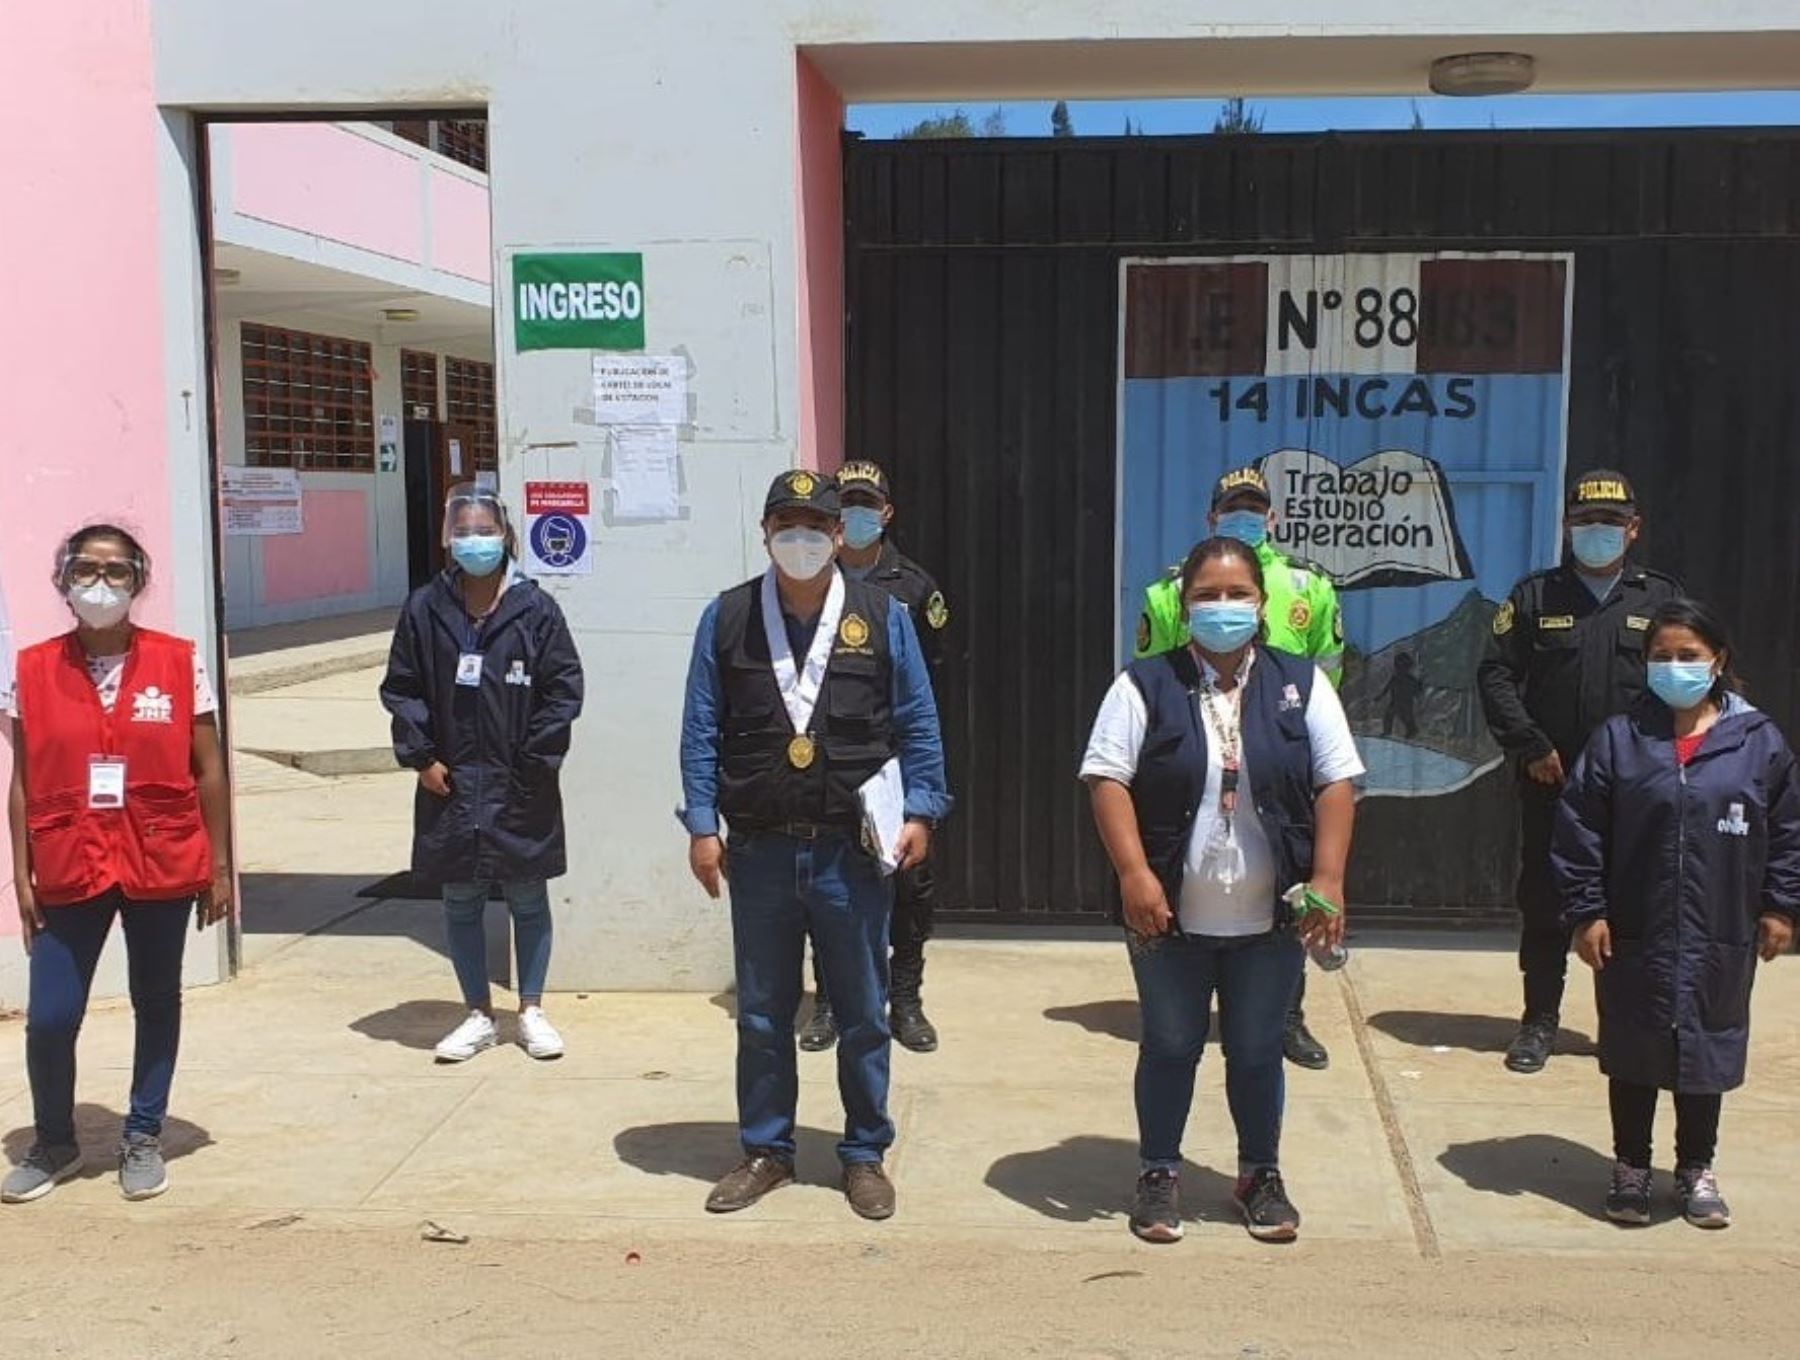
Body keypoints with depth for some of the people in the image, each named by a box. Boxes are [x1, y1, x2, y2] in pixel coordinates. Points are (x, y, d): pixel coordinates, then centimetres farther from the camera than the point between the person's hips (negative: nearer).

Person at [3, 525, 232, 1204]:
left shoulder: (179, 662, -3)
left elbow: (208, 772, 0)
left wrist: (219, 867, 0)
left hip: (163, 865, 0)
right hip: (68, 868, 1)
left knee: (156, 1004, 11)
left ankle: (143, 1138, 28)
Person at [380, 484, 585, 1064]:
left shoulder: (534, 608, -5)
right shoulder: (425, 609, 1)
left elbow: (563, 689, -3)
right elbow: (402, 688, 6)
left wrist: (535, 759, -8)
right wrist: (420, 756, -3)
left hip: (521, 787, -2)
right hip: (450, 783, 2)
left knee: (528, 899, 9)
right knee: (459, 903, 9)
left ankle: (531, 1011, 23)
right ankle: (479, 1015, 23)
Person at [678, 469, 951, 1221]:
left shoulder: (882, 616, 1)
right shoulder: (726, 618, 2)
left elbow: (918, 726, 4)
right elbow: (701, 731, 3)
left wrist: (921, 811, -4)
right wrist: (702, 825, -2)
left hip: (852, 850, -1)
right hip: (758, 849, 1)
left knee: (863, 1014, 9)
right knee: (761, 1012, 12)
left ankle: (865, 1154, 24)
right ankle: (765, 1150, 28)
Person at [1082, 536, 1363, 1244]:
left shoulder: (1300, 683, 2)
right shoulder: (1146, 686, -3)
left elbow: (1336, 782, 1)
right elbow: (1107, 778, -9)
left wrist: (1328, 879, -8)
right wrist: (1133, 873, -18)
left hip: (1269, 917, 2)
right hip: (1171, 913, -1)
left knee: (1257, 1050, 14)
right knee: (1169, 1046, 11)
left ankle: (1260, 1174, 31)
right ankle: (1160, 1174, 27)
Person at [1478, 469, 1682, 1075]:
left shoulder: (1662, 599, 8)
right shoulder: (1534, 596, 6)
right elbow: (1496, 674, 2)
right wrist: (1530, 747, -8)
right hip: (1550, 780, 0)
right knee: (1543, 901, 6)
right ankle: (1540, 1020, 18)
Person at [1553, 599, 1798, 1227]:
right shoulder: (1619, 738, -5)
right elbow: (1579, 828, -4)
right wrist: (1585, 912, -6)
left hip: (1720, 939, 1)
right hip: (1634, 935, -1)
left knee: (1708, 1052, 13)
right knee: (1633, 1054, 10)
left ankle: (1696, 1170, 31)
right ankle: (1631, 1168, 26)